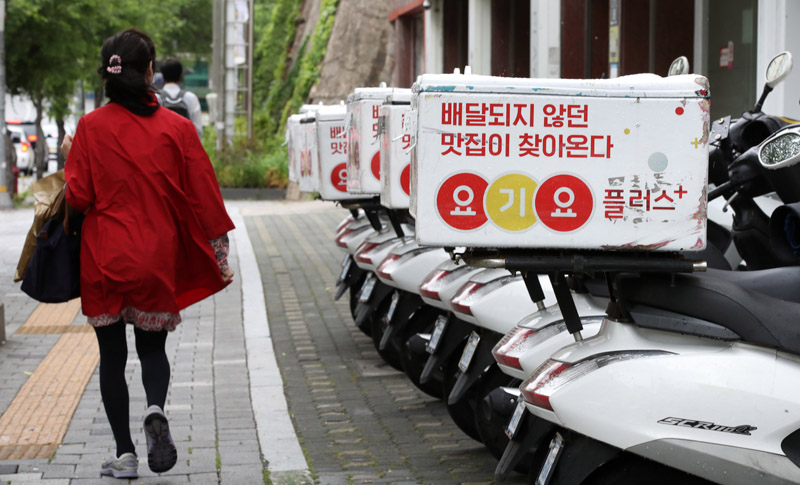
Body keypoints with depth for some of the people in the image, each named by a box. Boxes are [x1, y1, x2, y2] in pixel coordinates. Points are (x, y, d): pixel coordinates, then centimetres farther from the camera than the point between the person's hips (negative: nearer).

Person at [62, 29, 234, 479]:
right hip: (157, 257, 1)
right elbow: (203, 197, -2)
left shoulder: (91, 127, -7)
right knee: (153, 347, 16)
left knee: (112, 355, 9)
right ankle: (156, 410, -14)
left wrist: (70, 159, 14)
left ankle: (125, 454, 7)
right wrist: (220, 255, 7)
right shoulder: (177, 128, -4)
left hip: (104, 257, -1)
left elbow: (79, 196, -6)